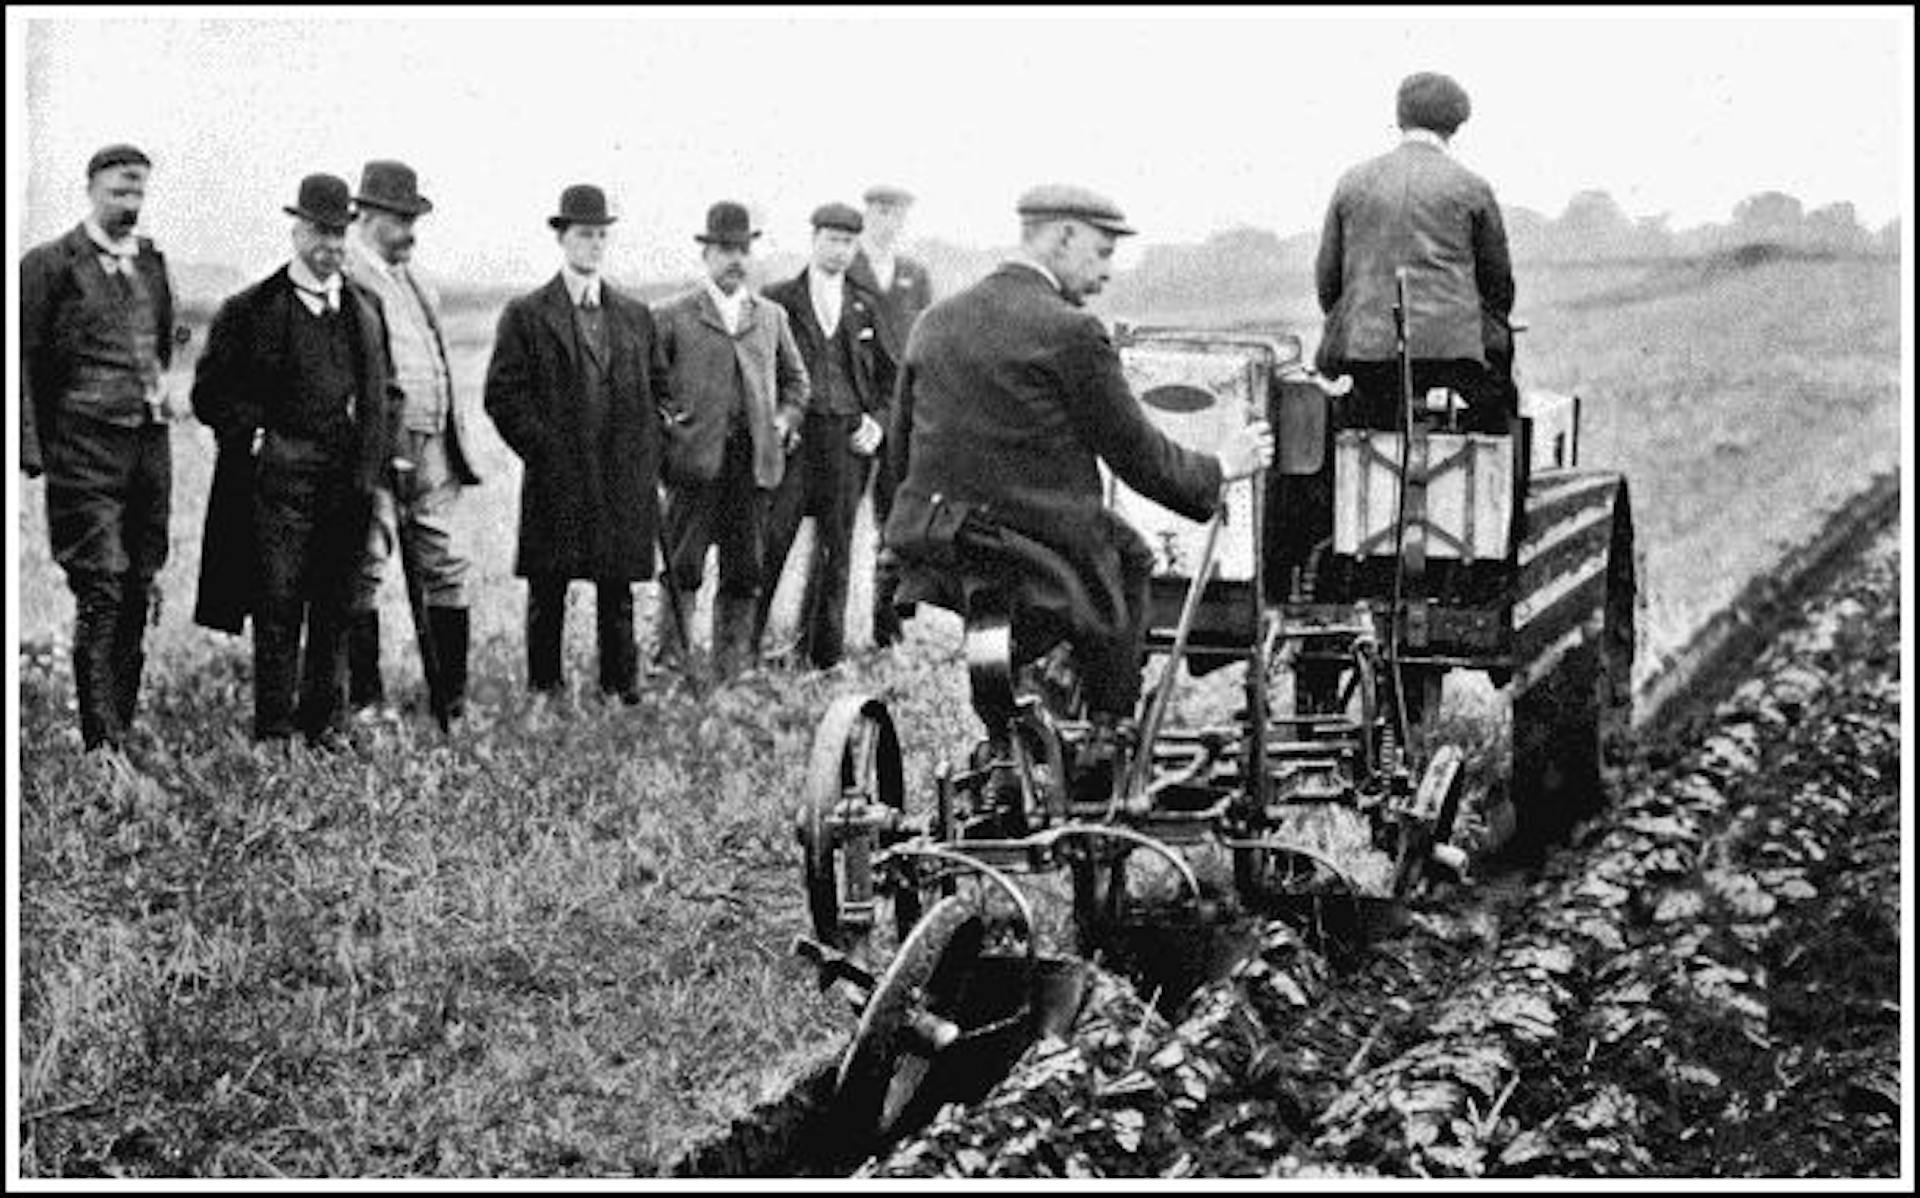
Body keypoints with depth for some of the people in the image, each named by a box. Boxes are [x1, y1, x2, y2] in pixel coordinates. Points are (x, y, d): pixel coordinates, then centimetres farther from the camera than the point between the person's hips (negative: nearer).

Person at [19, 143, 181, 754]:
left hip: (149, 442, 6)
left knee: (139, 590, 7)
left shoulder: (152, 262, 14)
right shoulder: (49, 263, -3)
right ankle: (101, 741, -9)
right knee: (101, 591, -11)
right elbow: (24, 360, -4)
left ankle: (121, 728, 16)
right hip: (84, 444, -6)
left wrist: (158, 389, 14)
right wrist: (32, 447, -10)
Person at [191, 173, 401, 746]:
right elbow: (210, 395, 3)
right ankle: (274, 731, 2)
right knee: (278, 609, -3)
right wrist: (255, 436, -10)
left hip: (349, 483, 4)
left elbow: (386, 390, 22)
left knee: (335, 610, 8)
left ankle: (327, 723, 17)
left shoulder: (367, 307, 15)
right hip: (279, 479, -4)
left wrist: (378, 455, 8)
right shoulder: (250, 311, 1)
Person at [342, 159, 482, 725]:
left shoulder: (415, 281, 20)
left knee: (446, 567, 6)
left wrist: (455, 431, 19)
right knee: (366, 569, -1)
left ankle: (455, 698, 12)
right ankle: (366, 700, 5)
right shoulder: (345, 276, -6)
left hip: (432, 446, 8)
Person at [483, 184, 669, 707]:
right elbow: (502, 394, -3)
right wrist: (545, 451, -9)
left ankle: (621, 693, 12)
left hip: (625, 482, 3)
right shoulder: (526, 315, 1)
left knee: (618, 596, 6)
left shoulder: (636, 315, 14)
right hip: (556, 483, -3)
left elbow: (658, 390, 18)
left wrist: (648, 462, 7)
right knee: (547, 596, 2)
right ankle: (544, 697, 11)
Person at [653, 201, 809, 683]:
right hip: (695, 459, -4)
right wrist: (662, 421, -6)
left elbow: (795, 379, 25)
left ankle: (732, 670, 12)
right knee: (683, 566, -6)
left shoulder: (771, 316, 17)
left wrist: (785, 420, 10)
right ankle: (673, 662, 1)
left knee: (746, 571, 5)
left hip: (754, 460, 4)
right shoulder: (674, 316, 4)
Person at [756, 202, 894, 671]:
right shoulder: (777, 300, 2)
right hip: (793, 434, -3)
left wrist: (878, 421, 4)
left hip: (848, 438, 3)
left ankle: (823, 653, 14)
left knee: (835, 548, 6)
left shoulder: (866, 307, 13)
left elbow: (888, 374, 18)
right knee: (771, 539, -8)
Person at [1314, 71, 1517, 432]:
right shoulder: (1471, 188, 4)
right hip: (1454, 348, -1)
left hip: (1366, 351, 2)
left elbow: (1327, 277, 12)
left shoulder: (1352, 182, 10)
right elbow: (1498, 281, 11)